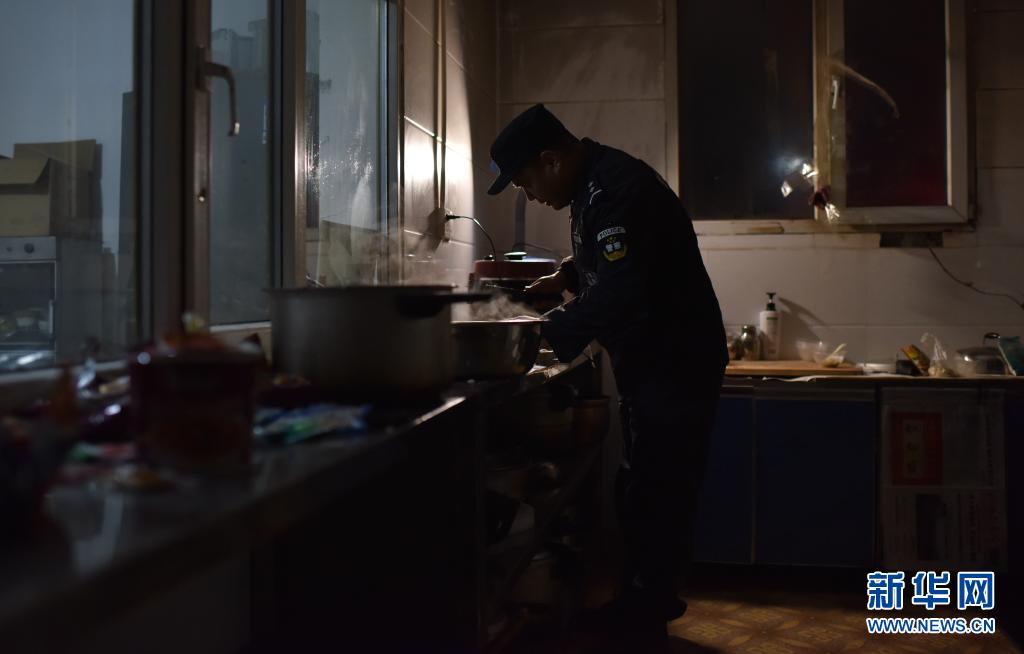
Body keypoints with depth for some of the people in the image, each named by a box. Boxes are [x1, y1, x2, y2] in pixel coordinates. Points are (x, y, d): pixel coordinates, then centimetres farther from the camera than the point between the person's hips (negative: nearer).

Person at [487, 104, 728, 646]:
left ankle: (646, 607, 11)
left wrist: (549, 333, -23)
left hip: (675, 363, -10)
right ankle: (644, 600, 29)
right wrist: (566, 276, 8)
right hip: (646, 361, 10)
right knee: (639, 485, 17)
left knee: (656, 490, -2)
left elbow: (621, 294, -32)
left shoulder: (619, 189, -23)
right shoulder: (592, 187, 9)